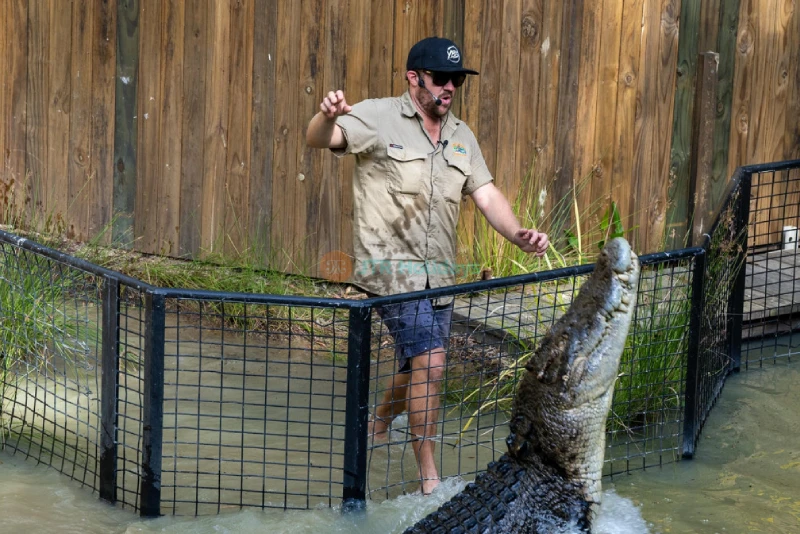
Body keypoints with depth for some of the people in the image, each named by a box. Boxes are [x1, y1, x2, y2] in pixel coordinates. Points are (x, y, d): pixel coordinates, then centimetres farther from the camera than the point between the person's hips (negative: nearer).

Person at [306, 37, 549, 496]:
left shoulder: (461, 135, 13)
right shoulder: (379, 118, -6)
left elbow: (487, 195, 8)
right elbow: (319, 140, -18)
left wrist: (518, 234, -11)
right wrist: (327, 117, -43)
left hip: (440, 274, 7)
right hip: (392, 266, -7)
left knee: (416, 366, 16)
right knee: (430, 362, -16)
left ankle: (376, 435, 43)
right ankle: (429, 477, -9)